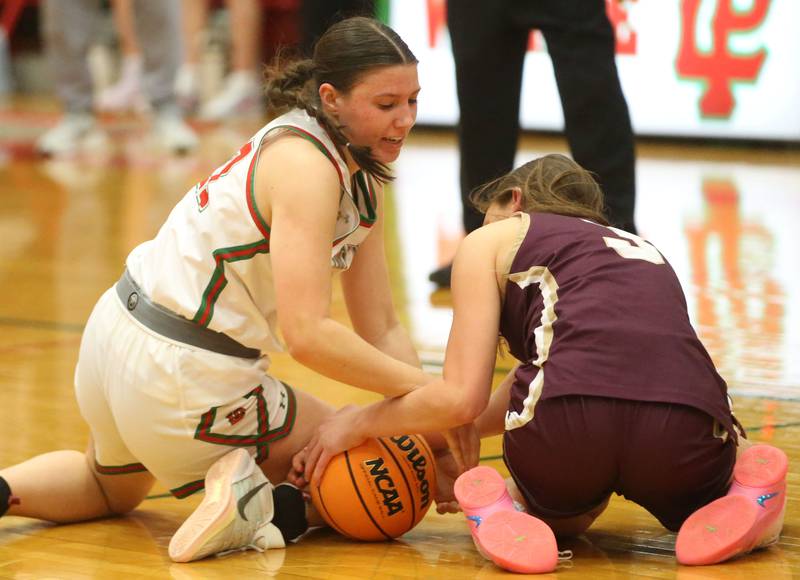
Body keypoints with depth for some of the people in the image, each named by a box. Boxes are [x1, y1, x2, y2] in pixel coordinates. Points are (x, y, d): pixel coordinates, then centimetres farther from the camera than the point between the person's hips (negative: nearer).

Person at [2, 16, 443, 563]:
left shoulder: (363, 180, 7)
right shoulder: (306, 165, -22)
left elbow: (381, 329, 6)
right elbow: (307, 333, -31)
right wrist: (423, 388, -25)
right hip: (183, 381, -9)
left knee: (110, 488, 37)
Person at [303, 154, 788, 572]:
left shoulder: (491, 239, 22)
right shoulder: (642, 248, 38)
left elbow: (462, 398, 15)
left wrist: (361, 423, 29)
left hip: (570, 420, -2)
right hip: (689, 421, 2)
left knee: (564, 512, 35)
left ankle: (502, 511, 2)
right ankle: (745, 495, 3)